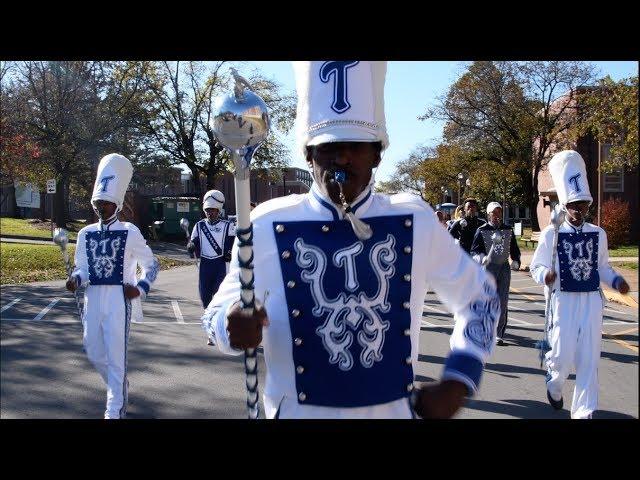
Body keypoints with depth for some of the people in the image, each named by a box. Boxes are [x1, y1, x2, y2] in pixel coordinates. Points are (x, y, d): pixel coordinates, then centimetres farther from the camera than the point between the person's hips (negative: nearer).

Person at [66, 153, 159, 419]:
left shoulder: (129, 232, -4)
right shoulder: (86, 234, 8)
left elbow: (152, 264, 2)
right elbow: (82, 267, 15)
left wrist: (141, 288, -10)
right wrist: (75, 279, -6)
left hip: (119, 301, -5)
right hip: (93, 301, 5)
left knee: (116, 356, -2)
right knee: (94, 354, 14)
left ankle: (115, 409, 10)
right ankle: (120, 388, 40)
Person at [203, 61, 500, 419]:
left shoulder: (416, 221, -6)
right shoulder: (268, 225, -12)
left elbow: (480, 298, 6)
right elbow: (220, 310, -1)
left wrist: (456, 384, -4)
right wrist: (234, 327, -25)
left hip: (395, 411, 2)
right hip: (300, 412, -2)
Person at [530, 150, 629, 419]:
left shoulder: (598, 234, 7)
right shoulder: (551, 235, -4)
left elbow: (602, 266, 15)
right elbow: (536, 266, -1)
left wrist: (616, 281, -3)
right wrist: (545, 275, -23)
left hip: (592, 301, 3)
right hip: (564, 300, -3)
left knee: (589, 360, 4)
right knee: (562, 355, -2)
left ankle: (583, 413, 14)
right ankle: (554, 385, 34)